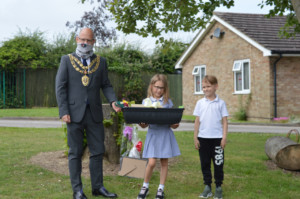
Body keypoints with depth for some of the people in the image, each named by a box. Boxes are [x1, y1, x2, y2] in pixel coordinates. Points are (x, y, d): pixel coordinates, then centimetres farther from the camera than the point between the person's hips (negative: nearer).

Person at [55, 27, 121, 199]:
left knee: (98, 151, 7)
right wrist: (64, 112, -9)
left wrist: (113, 101, -8)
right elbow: (60, 87, -1)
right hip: (75, 114, -3)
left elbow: (106, 85, 11)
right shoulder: (67, 60, 4)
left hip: (95, 114, 3)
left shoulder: (101, 62, 10)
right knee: (75, 153, 4)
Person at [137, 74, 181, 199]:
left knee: (164, 162, 6)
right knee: (151, 162, -8)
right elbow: (144, 124, 3)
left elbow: (173, 122, 6)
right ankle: (145, 187, 13)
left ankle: (161, 188, 19)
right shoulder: (146, 102, 3)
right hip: (153, 133, -1)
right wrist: (141, 124, -19)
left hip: (165, 134, 1)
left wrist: (175, 124, -16)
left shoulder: (168, 102, 5)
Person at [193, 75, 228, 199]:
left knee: (218, 163, 3)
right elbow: (197, 121, 6)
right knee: (205, 164, 7)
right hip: (203, 138, 2)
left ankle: (218, 187, 14)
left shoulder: (220, 103, 0)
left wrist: (224, 137, -6)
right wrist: (195, 138, 3)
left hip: (217, 138, -2)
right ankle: (207, 187, 16)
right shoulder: (200, 103, 5)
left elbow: (224, 121, 1)